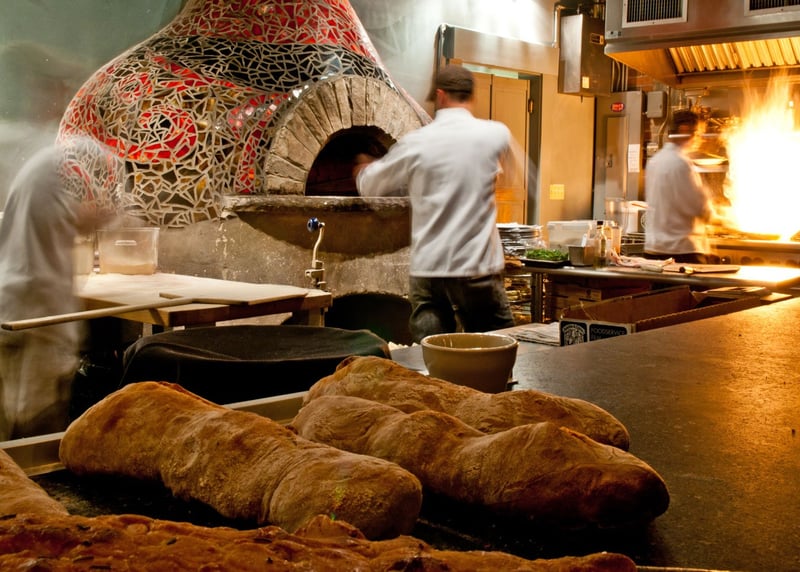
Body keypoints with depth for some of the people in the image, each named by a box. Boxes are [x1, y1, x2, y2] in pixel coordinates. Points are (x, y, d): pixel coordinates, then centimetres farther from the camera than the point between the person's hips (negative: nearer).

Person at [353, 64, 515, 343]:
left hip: (427, 270, 1)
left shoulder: (415, 143, -1)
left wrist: (364, 166, 38)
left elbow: (368, 185, 13)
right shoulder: (496, 135, -1)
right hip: (478, 268, -1)